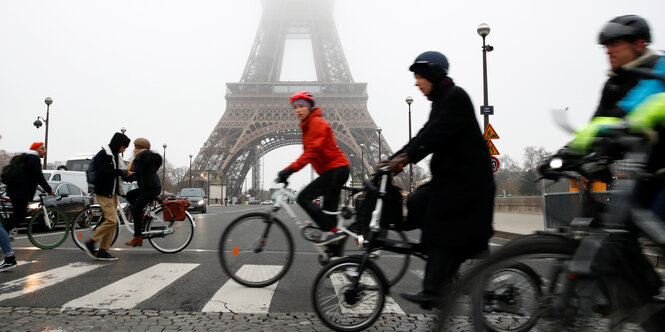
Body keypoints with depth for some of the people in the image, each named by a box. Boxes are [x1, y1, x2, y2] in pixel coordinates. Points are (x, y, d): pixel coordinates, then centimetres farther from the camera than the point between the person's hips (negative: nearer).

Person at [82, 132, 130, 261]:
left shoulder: (115, 156, 16)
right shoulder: (103, 154, -12)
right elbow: (101, 172, -23)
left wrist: (125, 173, 3)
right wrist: (119, 172, -21)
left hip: (113, 193, 9)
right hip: (103, 193, -9)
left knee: (112, 223, 6)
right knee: (111, 220, -14)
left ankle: (103, 252, 11)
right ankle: (90, 243, 0)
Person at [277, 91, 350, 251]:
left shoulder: (317, 122, -11)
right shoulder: (307, 126, 19)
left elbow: (312, 151, -23)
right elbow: (308, 152, 19)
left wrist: (290, 169, -29)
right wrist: (288, 171, 10)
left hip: (335, 170, -10)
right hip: (335, 170, 10)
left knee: (304, 197, -15)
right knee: (329, 210, 8)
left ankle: (332, 231, -17)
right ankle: (335, 254, 11)